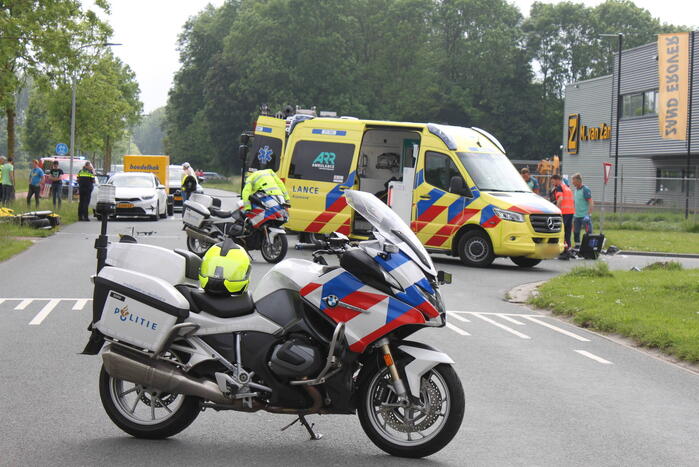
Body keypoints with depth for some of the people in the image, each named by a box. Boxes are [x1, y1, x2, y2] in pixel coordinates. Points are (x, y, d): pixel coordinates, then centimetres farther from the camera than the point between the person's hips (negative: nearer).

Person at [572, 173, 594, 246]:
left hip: (585, 216, -8)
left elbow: (591, 202, -16)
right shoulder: (576, 190, 13)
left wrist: (589, 214, -22)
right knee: (576, 232, 12)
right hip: (577, 216, 8)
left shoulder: (585, 190, -12)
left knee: (588, 232, -4)